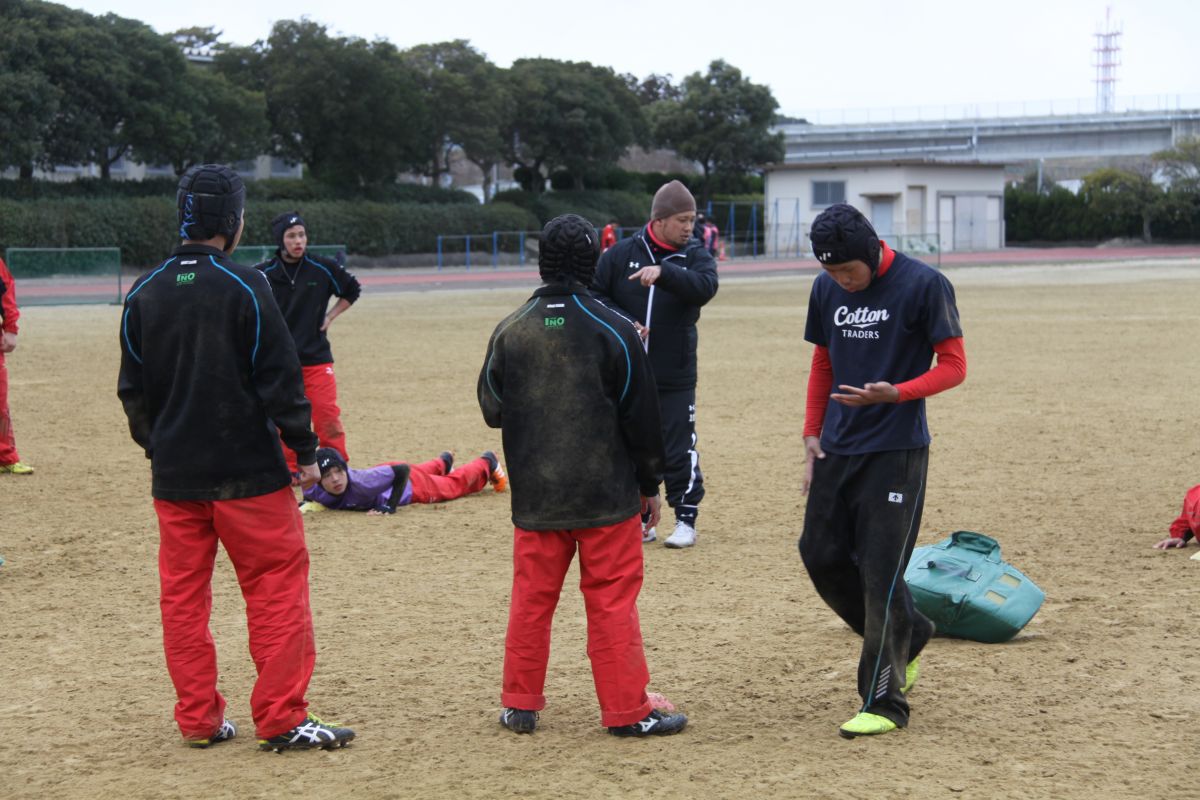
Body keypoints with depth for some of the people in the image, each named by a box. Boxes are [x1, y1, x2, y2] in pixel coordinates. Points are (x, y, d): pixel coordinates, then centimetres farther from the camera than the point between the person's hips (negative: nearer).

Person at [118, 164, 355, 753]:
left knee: (183, 594, 11)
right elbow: (280, 378, -11)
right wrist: (305, 450, -3)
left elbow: (133, 390, 12)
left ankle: (198, 719, 15)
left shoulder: (143, 295, 5)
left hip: (174, 475, 5)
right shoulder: (243, 287, -10)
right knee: (277, 587, 2)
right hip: (248, 471, -5)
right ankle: (281, 719, 1)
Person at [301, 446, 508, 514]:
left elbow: (403, 470, -40)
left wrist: (390, 506, -43)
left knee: (455, 484, 23)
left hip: (410, 484, -5)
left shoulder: (360, 482, -47)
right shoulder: (314, 489, -33)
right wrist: (306, 505, -28)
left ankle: (487, 463, 53)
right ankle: (444, 461, 72)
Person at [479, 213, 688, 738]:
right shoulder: (612, 330, -8)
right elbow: (641, 415, -4)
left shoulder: (509, 332, -1)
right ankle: (626, 710, 6)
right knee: (612, 601, 2)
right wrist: (650, 482, 7)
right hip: (607, 495, -3)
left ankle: (520, 704, 18)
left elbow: (491, 409, 10)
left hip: (535, 494, 3)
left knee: (531, 597, 12)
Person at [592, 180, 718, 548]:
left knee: (679, 449, 0)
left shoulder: (695, 255, -2)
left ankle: (686, 518, 14)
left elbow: (705, 287, -23)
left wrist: (664, 272, -37)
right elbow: (595, 294, 4)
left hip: (675, 376, -2)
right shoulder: (622, 253, -1)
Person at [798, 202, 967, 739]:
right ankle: (906, 636, 29)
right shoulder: (826, 289, 5)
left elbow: (953, 366, -10)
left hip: (896, 452, -6)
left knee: (881, 573, -6)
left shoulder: (923, 285, -12)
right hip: (837, 448, 6)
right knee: (821, 555, 7)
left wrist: (894, 393, -25)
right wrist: (813, 437, 10)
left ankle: (884, 701, 3)